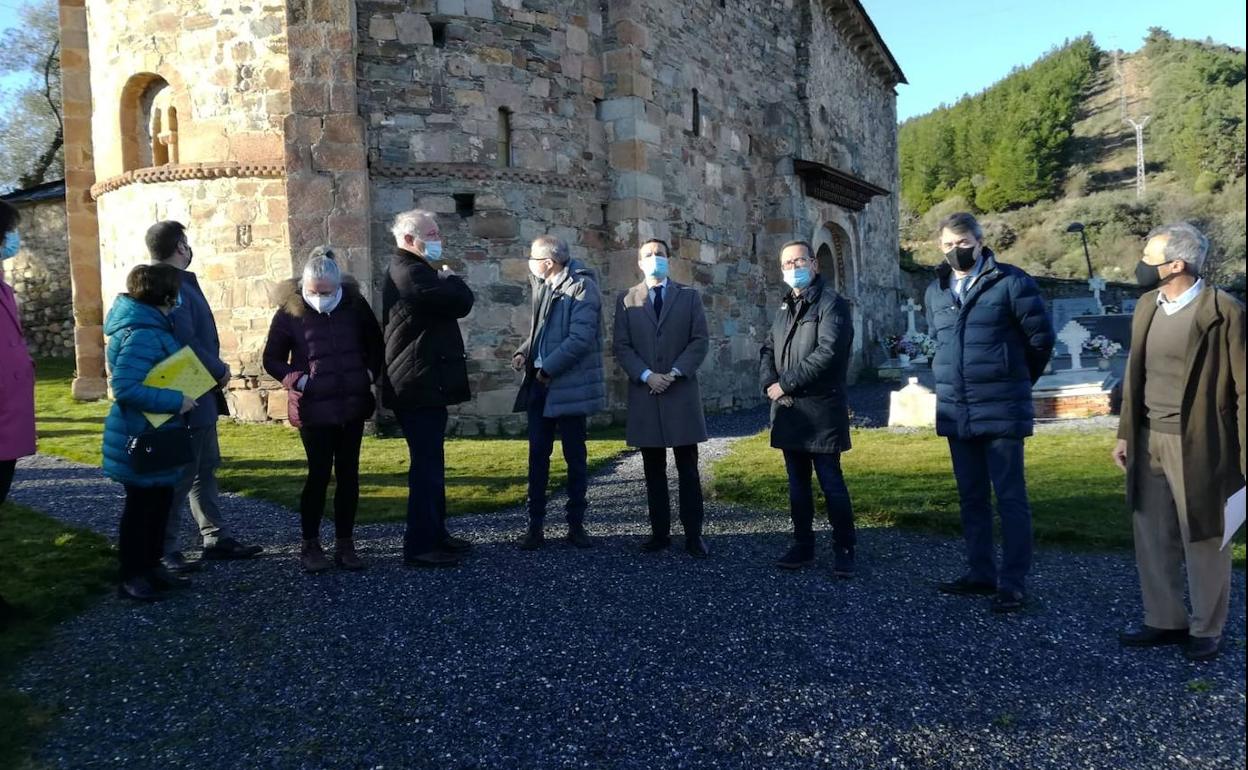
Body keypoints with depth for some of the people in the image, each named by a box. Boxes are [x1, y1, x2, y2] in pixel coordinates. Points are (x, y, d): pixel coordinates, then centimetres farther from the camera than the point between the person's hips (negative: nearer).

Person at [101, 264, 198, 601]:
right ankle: (131, 577, 15)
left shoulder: (153, 327, 8)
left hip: (158, 435, 10)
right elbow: (124, 387, -30)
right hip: (141, 437, -10)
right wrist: (175, 401, -26)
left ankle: (152, 566, 30)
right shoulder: (143, 335, -24)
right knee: (141, 505, 2)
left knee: (161, 501, 17)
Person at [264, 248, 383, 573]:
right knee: (319, 475, 0)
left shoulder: (355, 305, 0)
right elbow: (272, 359, 3)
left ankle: (345, 544, 17)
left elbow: (375, 345, 15)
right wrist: (297, 380, -12)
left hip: (353, 405, 3)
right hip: (314, 409, -2)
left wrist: (371, 373, 0)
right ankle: (310, 545, 15)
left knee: (348, 474, 7)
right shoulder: (290, 312, -5)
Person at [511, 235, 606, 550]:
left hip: (568, 385, -7)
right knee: (537, 454, 7)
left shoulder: (581, 287, -11)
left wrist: (548, 369, -17)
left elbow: (580, 338, -19)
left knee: (575, 456, 5)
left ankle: (576, 524, 16)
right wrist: (523, 352, 1)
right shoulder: (542, 286, 14)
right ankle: (535, 526, 13)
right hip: (539, 382, 7)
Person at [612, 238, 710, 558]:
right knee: (654, 470, 7)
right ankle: (660, 532, 14)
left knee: (688, 469, 0)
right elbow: (622, 346, 3)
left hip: (682, 392, -1)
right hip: (644, 393, 1)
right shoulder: (627, 300, 9)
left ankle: (693, 534, 5)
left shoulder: (689, 296, 9)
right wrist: (646, 375, -12)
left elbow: (700, 340, 1)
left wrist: (675, 373, -11)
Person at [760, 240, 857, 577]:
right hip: (789, 410, 7)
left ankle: (844, 550, 10)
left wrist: (786, 384, -16)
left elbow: (827, 352, -19)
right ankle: (803, 547, 23)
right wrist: (769, 383, -3)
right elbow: (768, 350, 17)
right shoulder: (786, 307, 18)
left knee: (831, 482, -3)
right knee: (797, 484, 13)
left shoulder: (832, 303, -7)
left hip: (821, 410, -7)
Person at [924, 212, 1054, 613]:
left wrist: (1017, 380, 9)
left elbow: (1041, 336, -2)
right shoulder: (936, 291, 10)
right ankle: (981, 572, 24)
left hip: (1001, 409, -6)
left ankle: (1013, 582, 6)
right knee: (971, 497, 13)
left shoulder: (1010, 283, -7)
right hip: (955, 410, 6)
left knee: (1010, 498, -1)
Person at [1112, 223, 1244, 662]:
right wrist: (1125, 434, 12)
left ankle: (1206, 630, 25)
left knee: (1203, 541, 8)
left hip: (1198, 445, -6)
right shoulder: (1147, 306, 8)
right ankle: (1164, 621, 29)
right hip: (1149, 441, 6)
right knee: (1152, 537, 13)